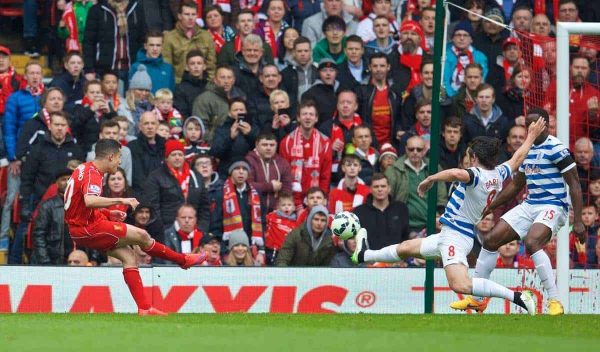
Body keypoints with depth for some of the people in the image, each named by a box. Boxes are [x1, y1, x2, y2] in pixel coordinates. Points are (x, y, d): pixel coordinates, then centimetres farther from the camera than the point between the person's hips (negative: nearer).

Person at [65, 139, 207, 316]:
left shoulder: (85, 169, 13)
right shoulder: (92, 174, -19)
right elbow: (90, 201, -38)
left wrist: (108, 214, 14)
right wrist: (120, 200, -34)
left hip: (80, 227, 10)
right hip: (88, 228, -10)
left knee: (128, 256, 8)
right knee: (141, 235, -5)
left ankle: (144, 307, 3)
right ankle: (184, 260, 13)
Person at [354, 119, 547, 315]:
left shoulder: (477, 175, -19)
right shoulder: (499, 174, 6)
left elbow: (456, 173, -42)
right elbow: (517, 158, 24)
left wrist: (430, 179, -26)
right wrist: (531, 137, 40)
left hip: (455, 237, -11)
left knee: (460, 285, -30)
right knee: (406, 248, 29)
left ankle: (516, 296, -27)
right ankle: (364, 255, 53)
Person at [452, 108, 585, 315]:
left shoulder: (556, 149, -11)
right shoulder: (527, 150, 13)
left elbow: (574, 185, -13)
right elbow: (515, 185, 25)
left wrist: (578, 221, -19)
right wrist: (490, 207, 23)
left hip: (552, 206, -8)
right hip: (529, 205, 8)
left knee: (532, 243, -33)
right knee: (490, 240, 2)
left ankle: (555, 301, -28)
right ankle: (477, 299, 14)